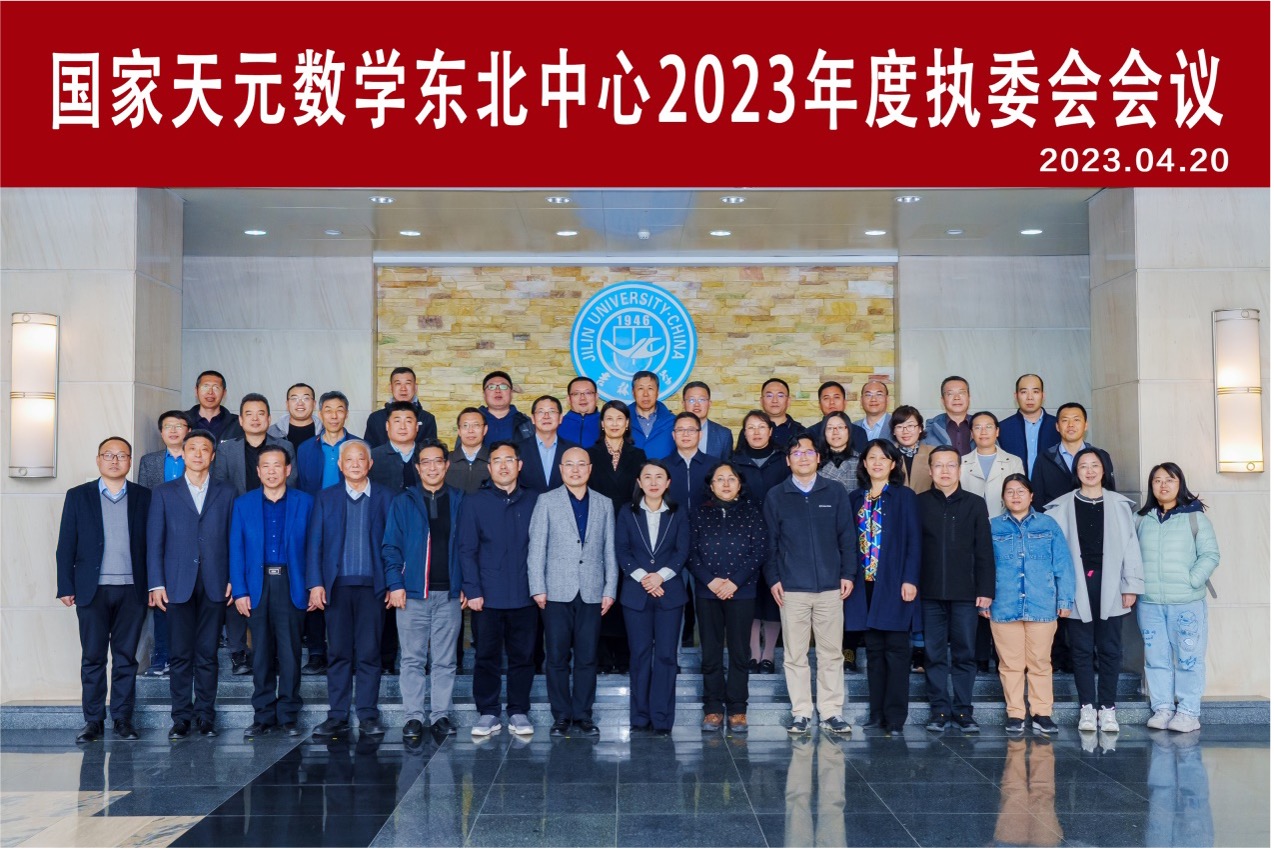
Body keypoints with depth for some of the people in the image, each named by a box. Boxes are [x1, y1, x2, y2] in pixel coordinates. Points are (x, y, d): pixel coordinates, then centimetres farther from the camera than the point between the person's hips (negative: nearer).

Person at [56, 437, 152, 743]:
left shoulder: (144, 497, 7)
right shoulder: (78, 496, 7)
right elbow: (66, 545, 5)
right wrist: (65, 587, -1)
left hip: (131, 591, 0)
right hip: (92, 591, 0)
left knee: (126, 658, 5)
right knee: (92, 658, 2)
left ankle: (123, 719, 12)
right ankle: (93, 720, 9)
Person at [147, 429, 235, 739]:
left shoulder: (226, 493, 11)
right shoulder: (164, 493, 10)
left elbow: (233, 539, 8)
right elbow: (154, 540, 6)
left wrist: (233, 580, 0)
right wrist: (156, 584, -2)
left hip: (215, 585, 0)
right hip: (178, 585, 0)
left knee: (207, 654, 3)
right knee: (180, 655, 0)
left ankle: (206, 716, 10)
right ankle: (181, 718, 7)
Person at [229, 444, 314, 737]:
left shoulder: (304, 503, 6)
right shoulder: (243, 504, 9)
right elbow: (236, 550, 6)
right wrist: (239, 591, -3)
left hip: (291, 584, -1)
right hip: (258, 584, 1)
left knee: (290, 652, 0)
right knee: (261, 653, 5)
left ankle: (288, 716, 9)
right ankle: (263, 716, 12)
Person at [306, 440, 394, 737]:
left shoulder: (384, 498, 8)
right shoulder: (325, 498, 10)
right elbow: (314, 543, 6)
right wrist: (315, 583, -3)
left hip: (372, 585, -1)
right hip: (337, 586, 1)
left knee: (369, 653, 0)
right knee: (338, 653, 4)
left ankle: (368, 716, 7)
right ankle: (337, 716, 10)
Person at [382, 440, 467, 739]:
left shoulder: (459, 501, 8)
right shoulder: (403, 503, 6)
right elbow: (391, 547, 4)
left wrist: (466, 586, 1)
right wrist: (395, 584, -6)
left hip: (449, 593, 1)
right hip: (412, 592, 0)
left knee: (445, 660, 5)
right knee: (412, 659, 3)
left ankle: (441, 715, 12)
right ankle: (414, 717, 10)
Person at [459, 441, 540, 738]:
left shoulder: (533, 501, 6)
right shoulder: (475, 503, 3)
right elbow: (467, 549, 0)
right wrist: (472, 590, -8)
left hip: (524, 595, 1)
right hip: (487, 596, -1)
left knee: (522, 656, 6)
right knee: (486, 656, 4)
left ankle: (519, 712, 16)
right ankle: (488, 713, 14)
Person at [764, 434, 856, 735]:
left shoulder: (835, 493, 6)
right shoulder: (775, 496, 5)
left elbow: (846, 537, 7)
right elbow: (770, 541, 6)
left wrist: (848, 573, 0)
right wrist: (773, 579, -1)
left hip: (830, 586, 1)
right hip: (792, 588, 0)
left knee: (831, 653, 4)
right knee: (795, 654, 3)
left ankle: (831, 711, 12)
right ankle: (801, 713, 11)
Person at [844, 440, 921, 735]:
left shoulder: (905, 497, 1)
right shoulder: (855, 499, 12)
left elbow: (913, 541, -4)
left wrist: (910, 579, -12)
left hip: (894, 583, -4)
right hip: (866, 583, 4)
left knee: (896, 649, -2)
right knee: (874, 649, 8)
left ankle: (895, 716, 1)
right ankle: (876, 712, 13)